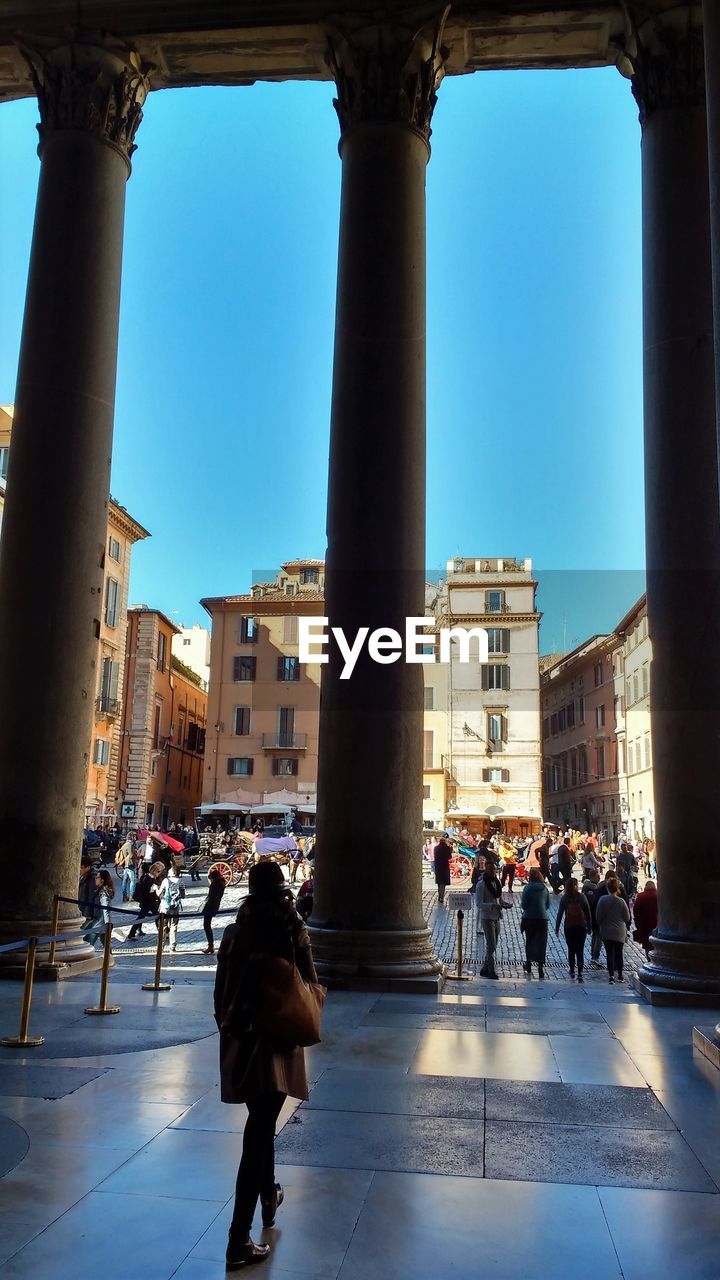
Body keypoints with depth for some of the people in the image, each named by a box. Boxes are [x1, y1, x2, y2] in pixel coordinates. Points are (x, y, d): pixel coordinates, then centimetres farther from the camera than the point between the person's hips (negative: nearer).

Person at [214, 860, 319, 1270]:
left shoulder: (234, 932, 0)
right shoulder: (294, 932, -8)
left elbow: (222, 988, 5)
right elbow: (310, 986, -7)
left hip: (240, 1037, 4)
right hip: (278, 1038, -4)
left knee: (261, 1122, 24)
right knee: (260, 1130, -3)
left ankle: (270, 1198, 41)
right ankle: (240, 1240, -4)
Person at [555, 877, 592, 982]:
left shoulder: (564, 898, -4)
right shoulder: (582, 897, -3)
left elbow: (559, 914, -2)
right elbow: (588, 913, 1)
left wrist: (557, 928, 3)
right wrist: (589, 927, 8)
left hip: (569, 927, 0)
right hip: (581, 927, 0)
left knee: (571, 950, 14)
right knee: (580, 950, 1)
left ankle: (572, 971, 19)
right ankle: (580, 973, -8)